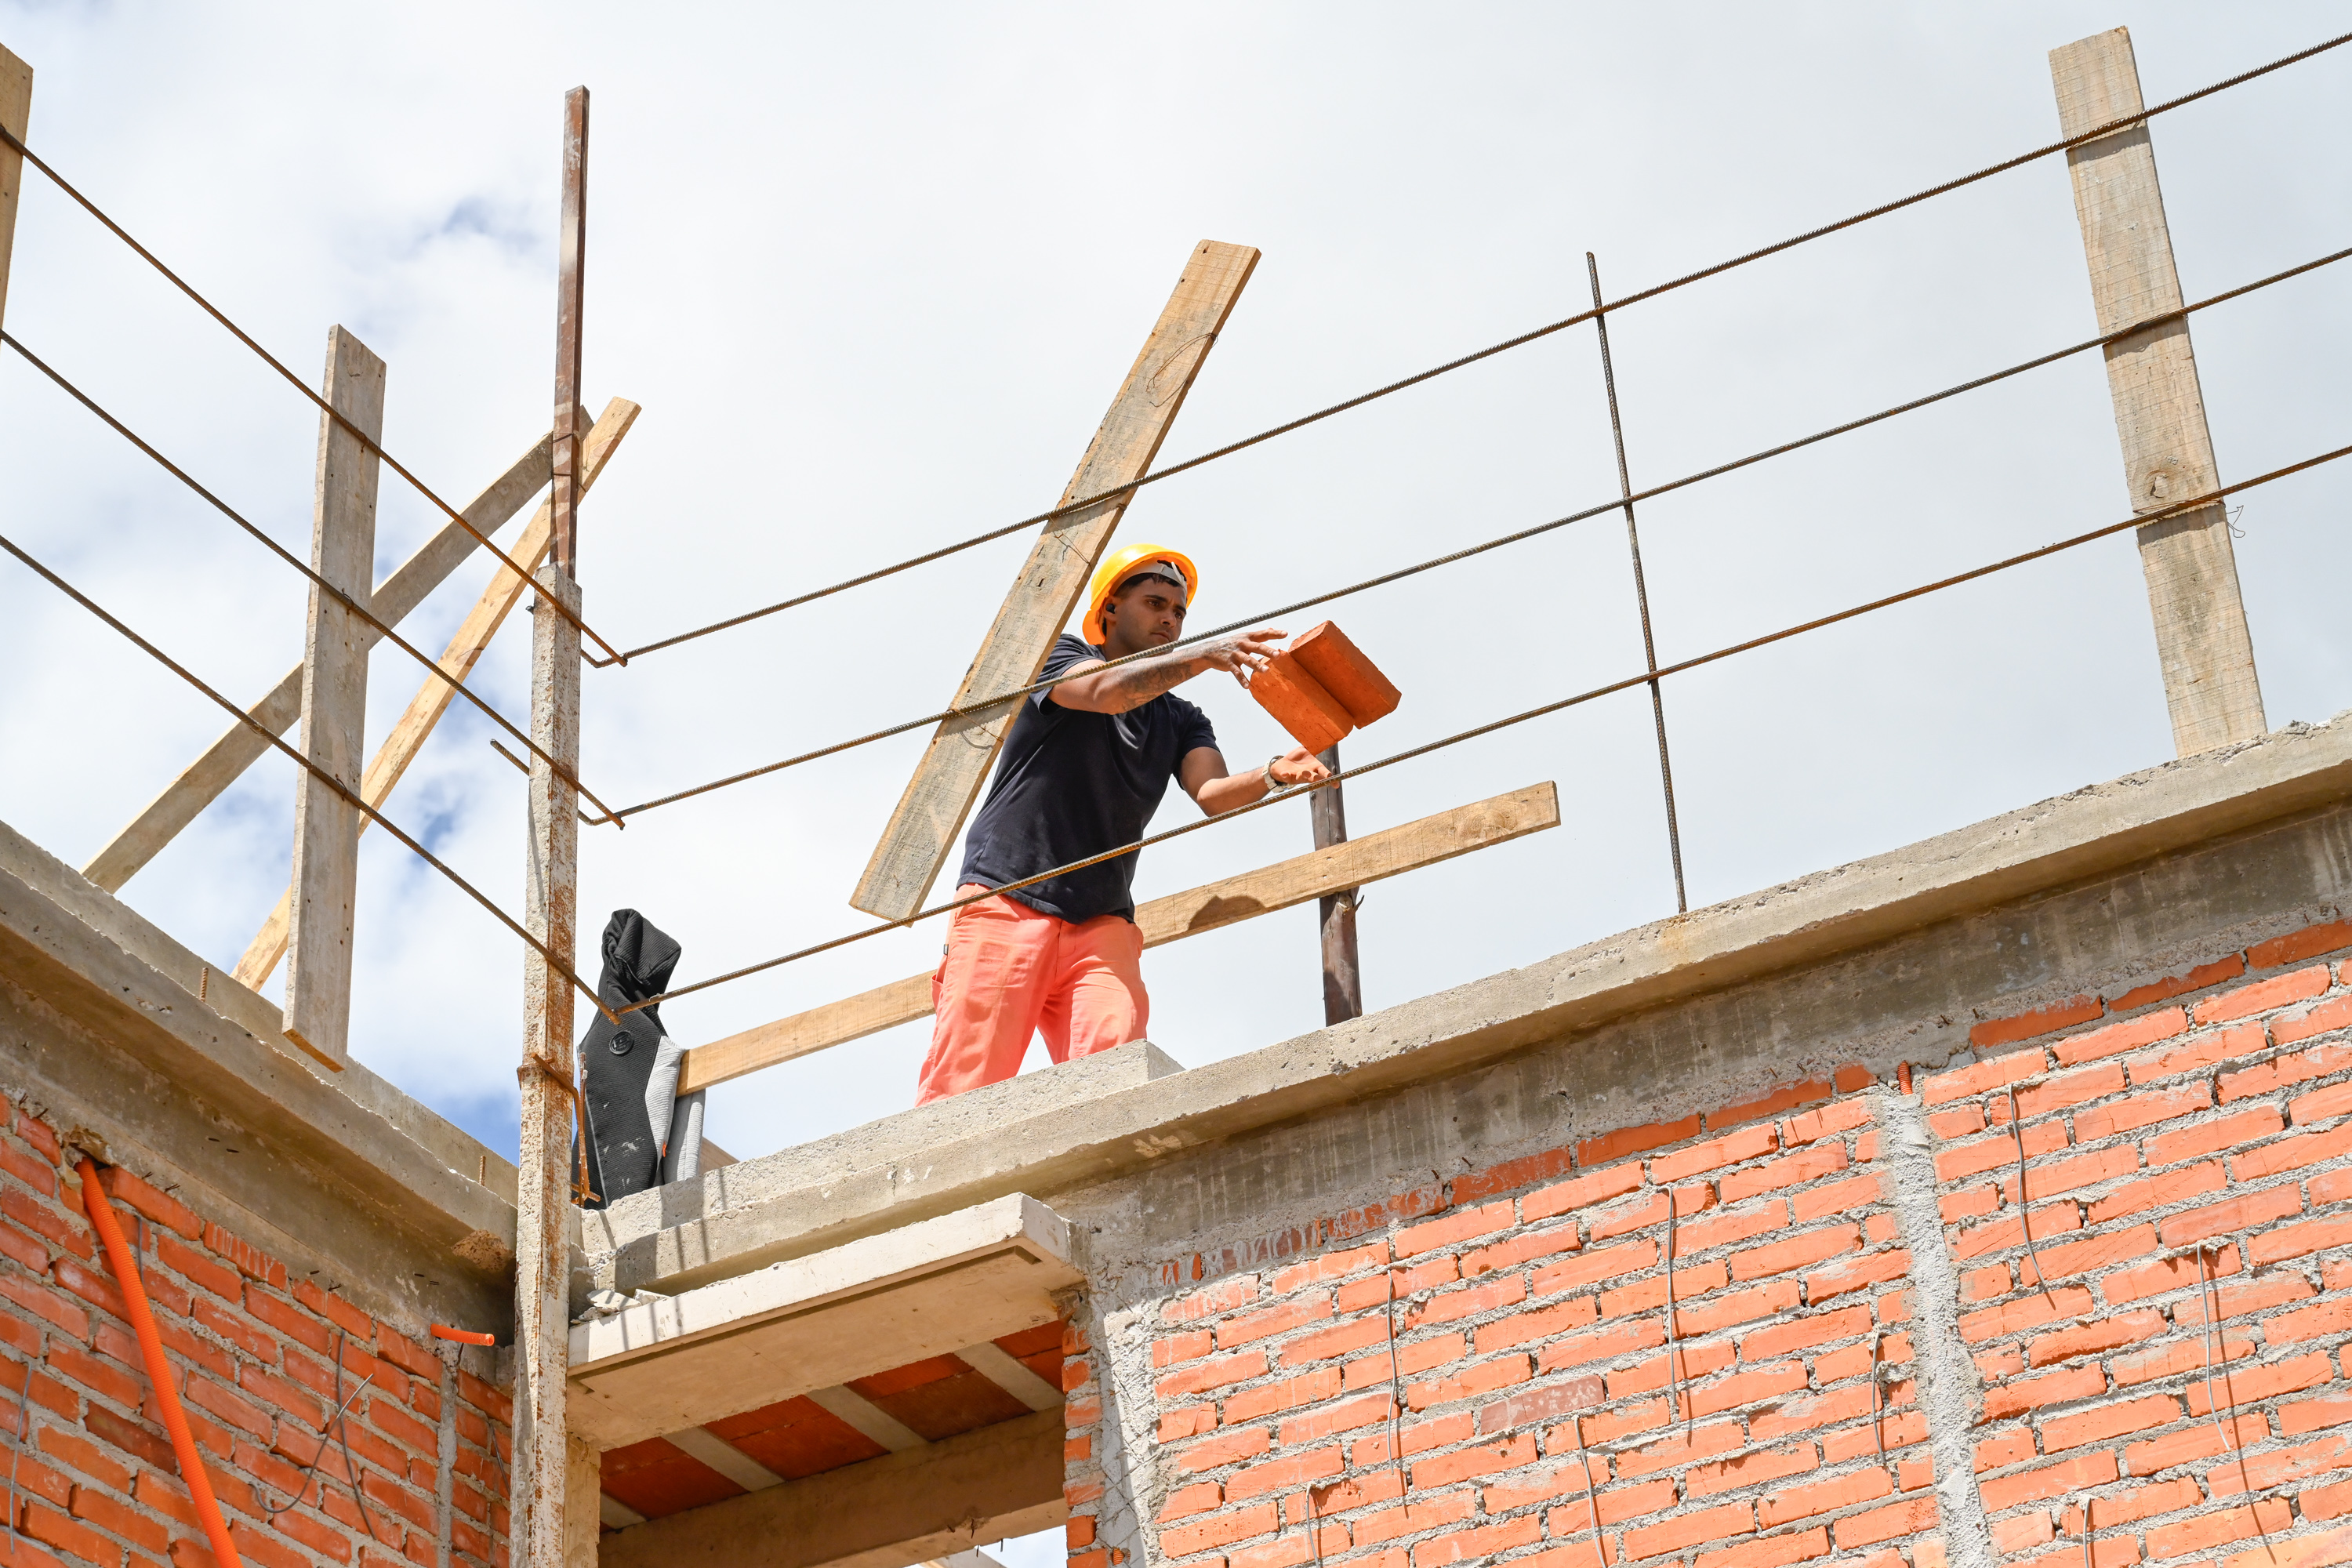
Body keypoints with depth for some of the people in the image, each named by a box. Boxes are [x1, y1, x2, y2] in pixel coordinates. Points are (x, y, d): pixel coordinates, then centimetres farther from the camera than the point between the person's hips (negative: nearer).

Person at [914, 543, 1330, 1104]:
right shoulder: (1061, 656, 10)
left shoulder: (1181, 721, 21)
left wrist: (1271, 774, -22)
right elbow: (1105, 691, -14)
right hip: (1005, 905, -4)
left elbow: (1213, 793, 1)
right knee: (963, 1093, -16)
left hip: (1102, 926, 4)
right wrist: (1203, 656, -28)